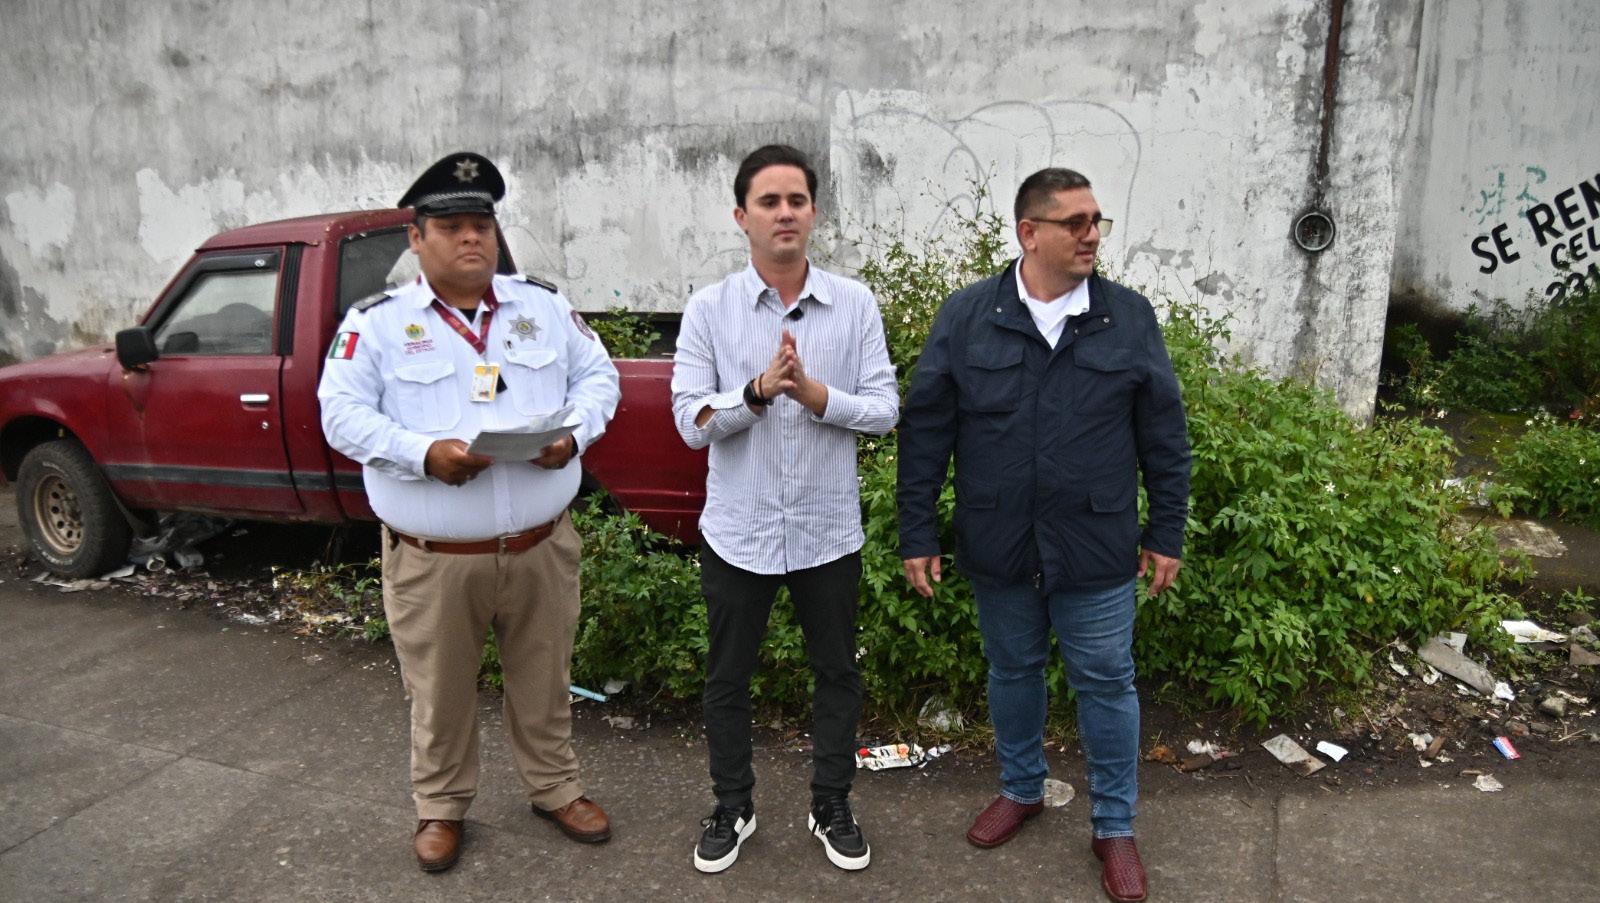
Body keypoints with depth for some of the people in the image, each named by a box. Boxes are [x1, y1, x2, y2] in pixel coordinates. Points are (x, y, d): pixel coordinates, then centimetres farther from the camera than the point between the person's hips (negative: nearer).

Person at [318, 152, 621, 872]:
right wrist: (423, 453, -22)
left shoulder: (546, 305, 7)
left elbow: (598, 375, 9)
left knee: (543, 681, 18)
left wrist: (575, 432, -12)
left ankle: (555, 787, 39)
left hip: (542, 548, 2)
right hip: (433, 560, -2)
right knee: (440, 694, 14)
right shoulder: (377, 321, -1)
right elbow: (343, 414, -6)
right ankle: (440, 806, 37)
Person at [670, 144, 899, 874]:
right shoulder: (709, 309, -6)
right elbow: (691, 422, -11)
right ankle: (732, 808, 35)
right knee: (727, 678, 14)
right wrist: (758, 390, -27)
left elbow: (884, 408, -6)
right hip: (738, 532, 0)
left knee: (837, 674, 14)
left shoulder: (855, 304, -3)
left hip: (828, 531, 1)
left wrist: (816, 394, -23)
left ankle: (831, 807, 35)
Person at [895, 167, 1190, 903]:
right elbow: (925, 431, -3)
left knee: (1106, 682, 10)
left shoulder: (1130, 318, -3)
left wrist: (1167, 533, 3)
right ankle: (1021, 789, 42)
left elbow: (1165, 437, 2)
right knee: (1012, 670, 18)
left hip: (1096, 548, 0)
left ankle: (1114, 826, 29)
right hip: (997, 546, 1)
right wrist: (917, 533, -3)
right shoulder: (966, 316, -5)